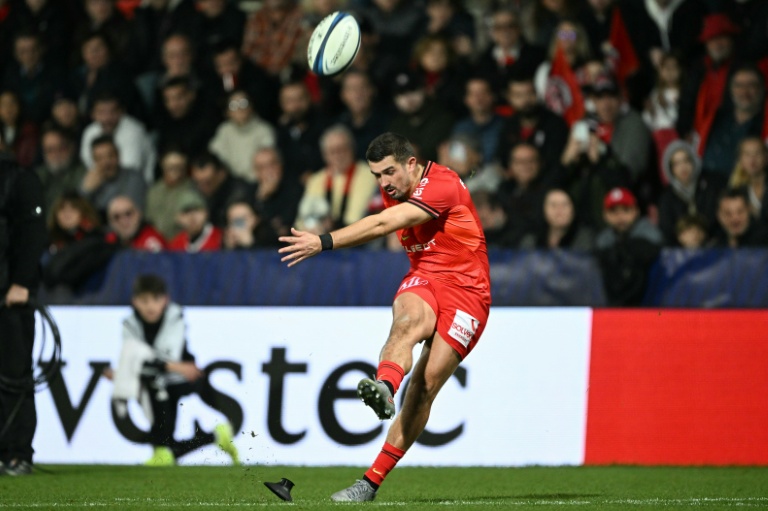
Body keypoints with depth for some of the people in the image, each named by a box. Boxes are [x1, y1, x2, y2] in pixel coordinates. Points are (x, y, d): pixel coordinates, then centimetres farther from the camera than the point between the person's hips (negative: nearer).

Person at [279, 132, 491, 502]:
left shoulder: (442, 185, -18)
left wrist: (323, 243, -34)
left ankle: (372, 480, -13)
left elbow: (383, 225, -29)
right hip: (423, 281, 5)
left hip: (466, 291, -5)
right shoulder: (396, 193, 9)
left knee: (426, 383, -14)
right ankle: (384, 387, -64)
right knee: (407, 320, -33)